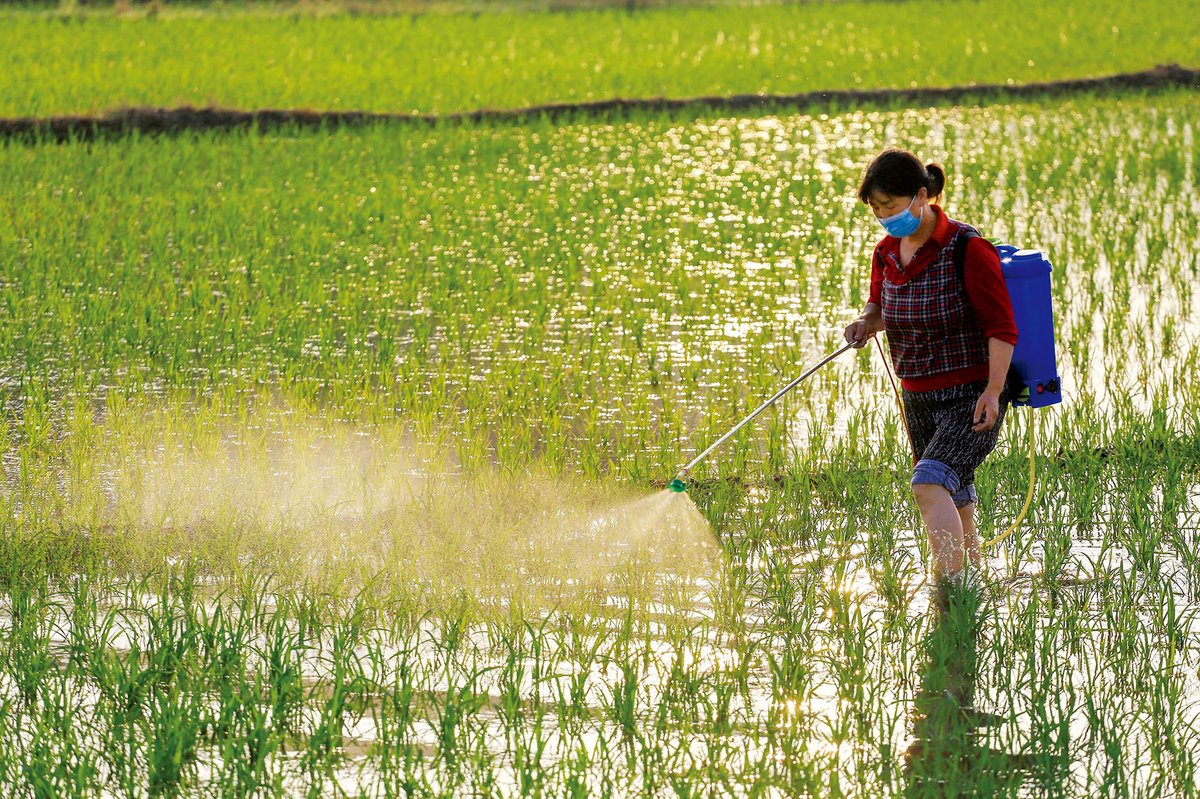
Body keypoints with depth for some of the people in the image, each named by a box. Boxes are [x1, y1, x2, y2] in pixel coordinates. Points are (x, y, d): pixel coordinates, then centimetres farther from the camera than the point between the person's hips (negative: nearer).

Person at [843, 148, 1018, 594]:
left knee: (930, 484, -26)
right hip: (917, 398, 7)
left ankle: (951, 589, -31)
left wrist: (993, 391, -23)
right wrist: (866, 322, 0)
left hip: (970, 397, -7)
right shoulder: (887, 253, 5)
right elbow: (880, 304, 24)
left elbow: (1001, 327, -14)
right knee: (956, 501, 15)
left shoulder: (967, 249, -15)